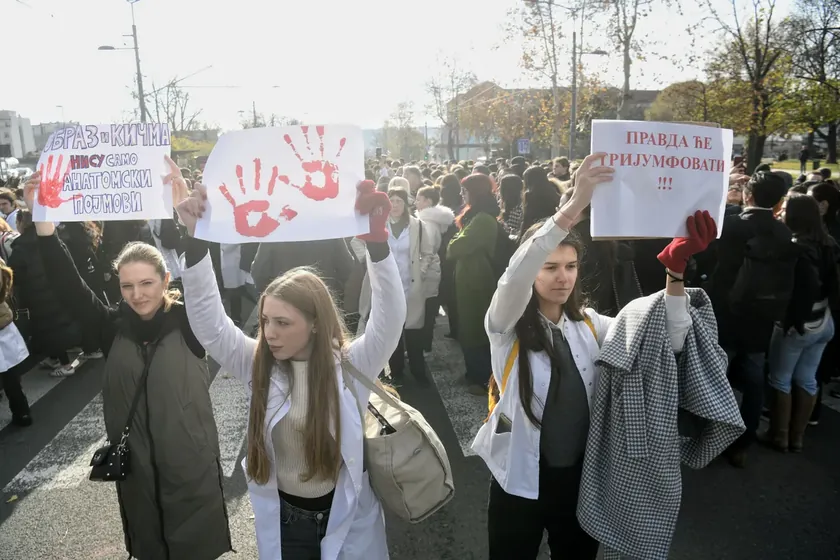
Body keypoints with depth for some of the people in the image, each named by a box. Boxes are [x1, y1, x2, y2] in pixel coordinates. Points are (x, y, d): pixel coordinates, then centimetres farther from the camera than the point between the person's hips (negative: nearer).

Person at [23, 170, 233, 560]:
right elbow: (68, 286, -11)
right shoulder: (114, 328, -3)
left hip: (191, 464, -3)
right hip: (136, 466, 3)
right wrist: (43, 221, -22)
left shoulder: (188, 322, -11)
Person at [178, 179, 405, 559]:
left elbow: (391, 316, -31)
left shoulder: (351, 364, -16)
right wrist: (196, 239, -32)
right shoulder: (257, 364, -8)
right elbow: (208, 322, -19)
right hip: (281, 521, 3)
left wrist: (376, 238, -46)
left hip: (346, 521, -2)